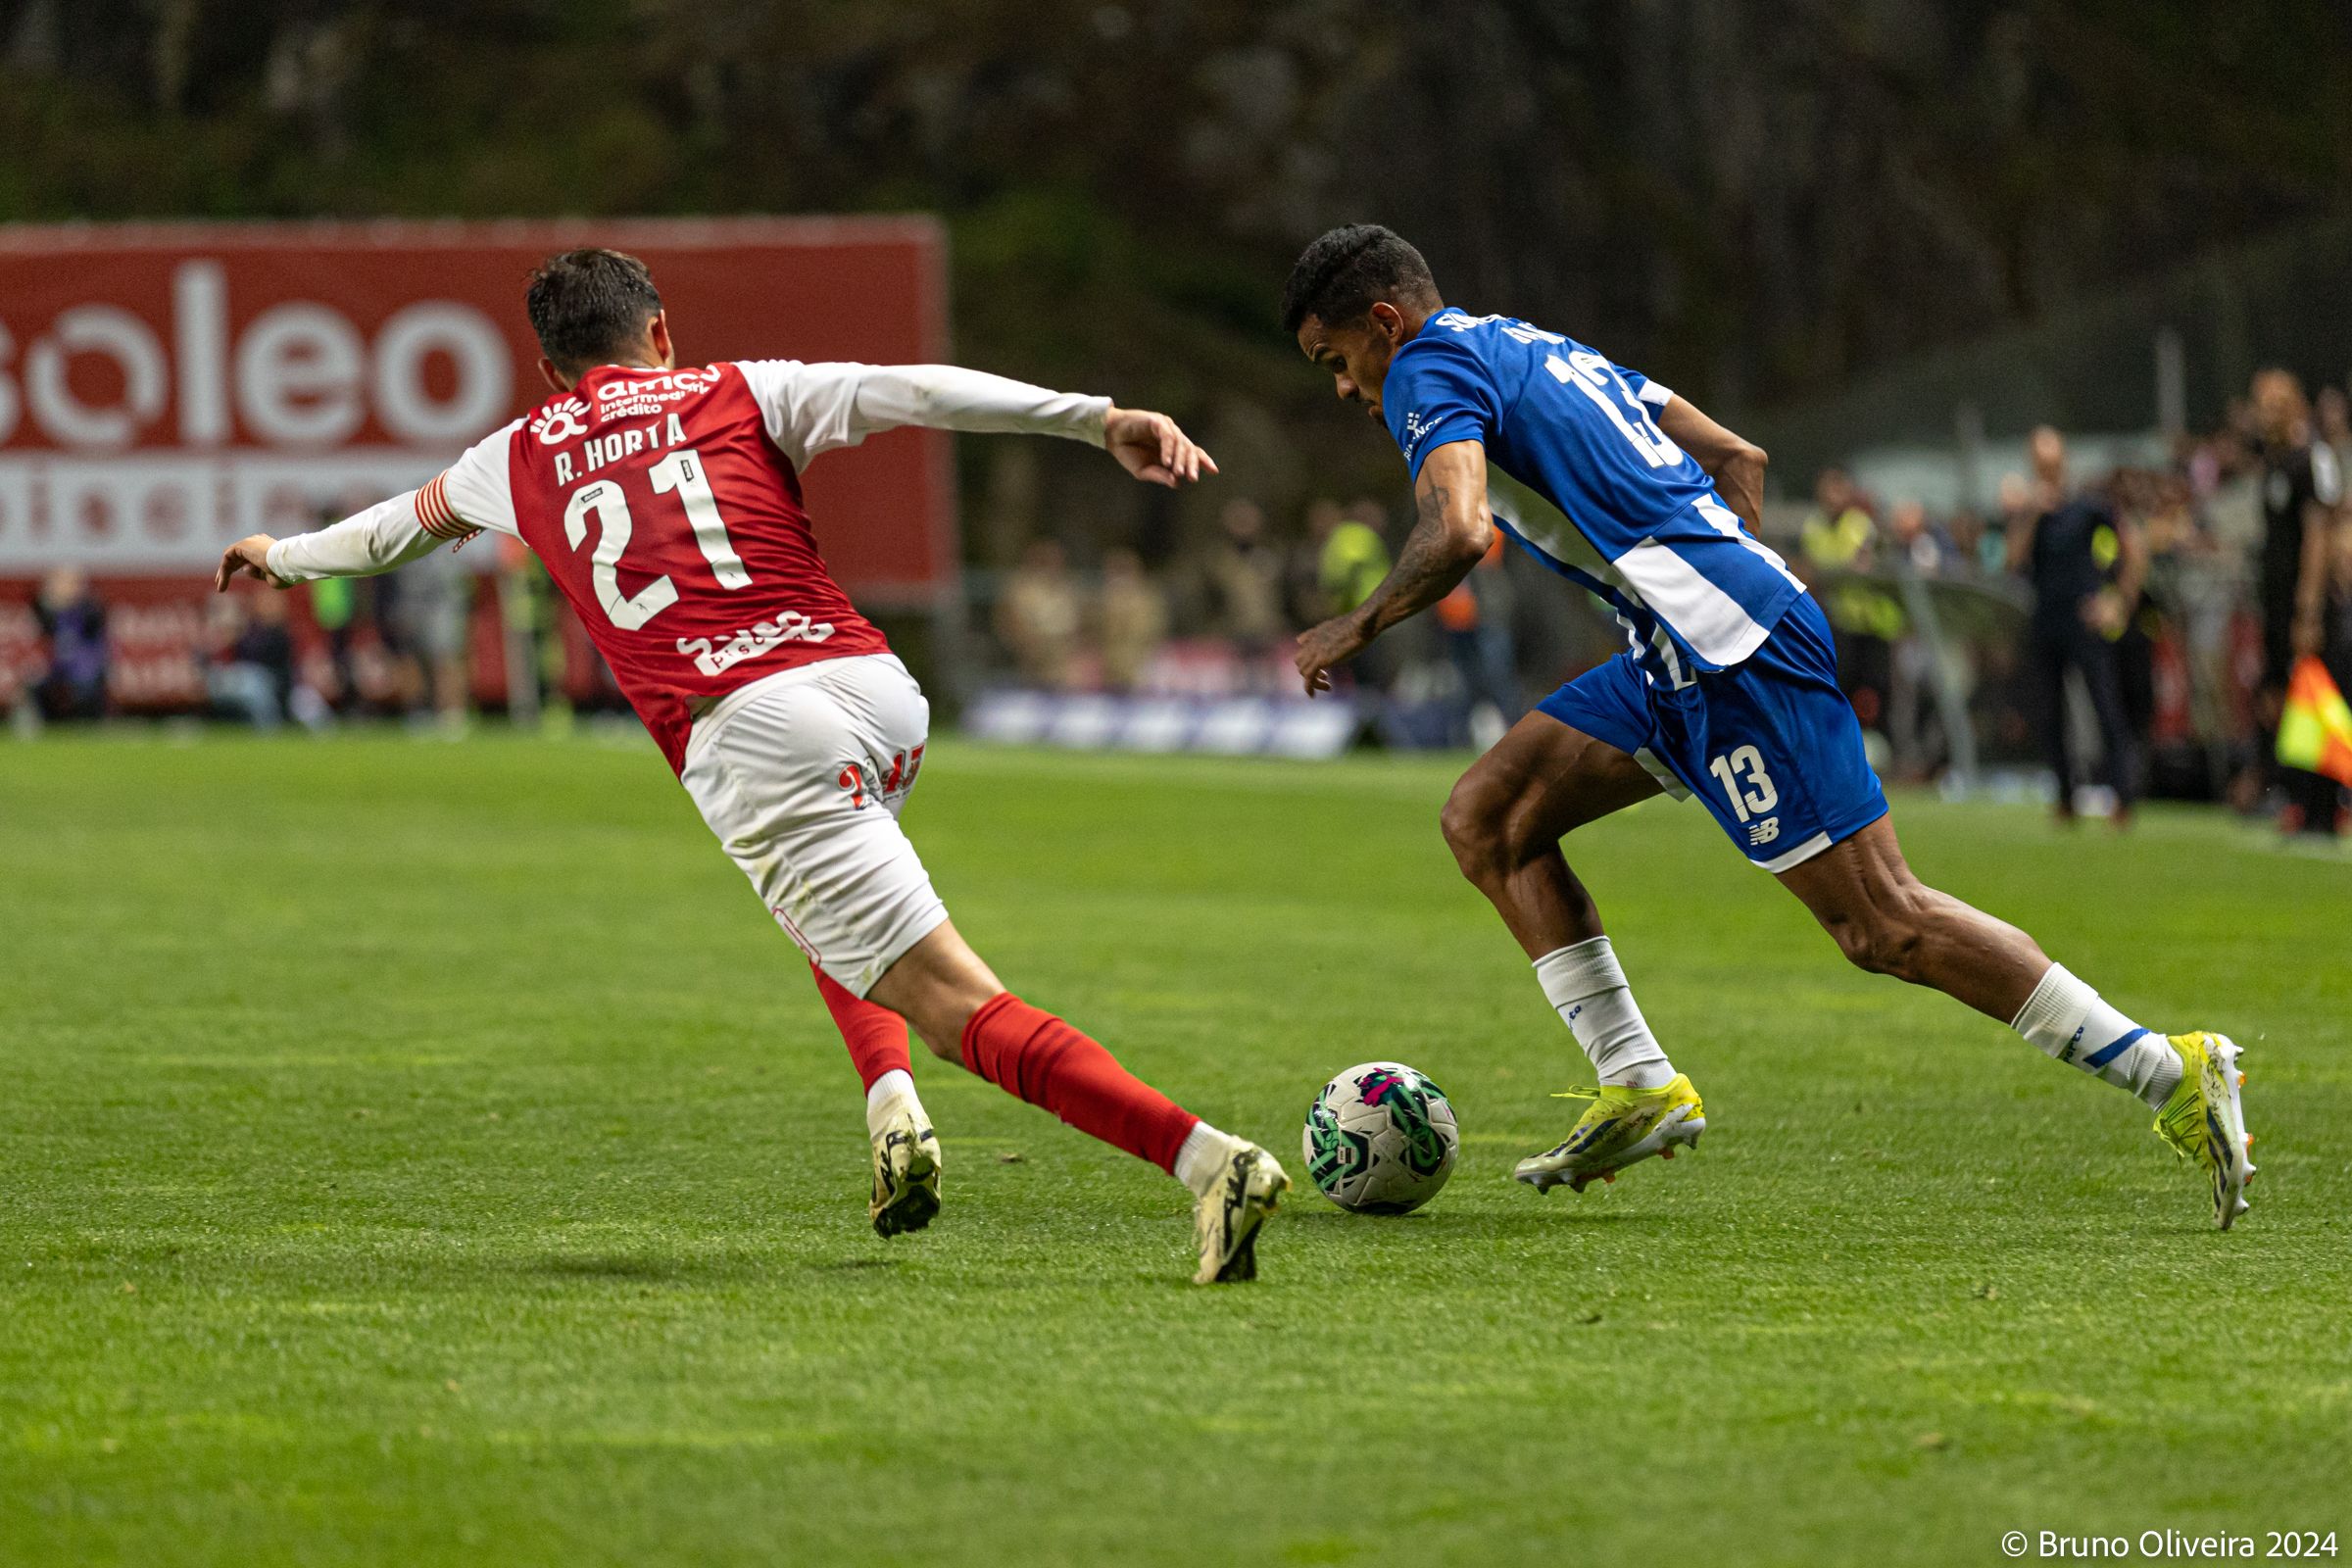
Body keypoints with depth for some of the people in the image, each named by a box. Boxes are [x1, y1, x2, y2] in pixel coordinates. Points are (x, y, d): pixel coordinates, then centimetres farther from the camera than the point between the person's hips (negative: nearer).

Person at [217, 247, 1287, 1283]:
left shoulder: (519, 459, 23)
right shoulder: (737, 392, 21)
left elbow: (398, 527, 44)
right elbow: (911, 391, 4)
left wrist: (281, 558, 64)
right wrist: (1101, 419, -5)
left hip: (743, 735, -3)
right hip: (880, 690, 3)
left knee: (965, 1010, -10)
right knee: (831, 910, 36)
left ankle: (1208, 1161, -27)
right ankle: (889, 1107, 12)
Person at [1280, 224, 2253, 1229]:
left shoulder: (1429, 369, -2)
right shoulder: (1548, 352, 25)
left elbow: (1455, 533, -20)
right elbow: (1738, 457, 25)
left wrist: (1356, 627, -5)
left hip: (1729, 639, -10)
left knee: (1883, 927, -9)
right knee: (1487, 818, 9)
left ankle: (2175, 1078, -7)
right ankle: (1638, 1088, 5)